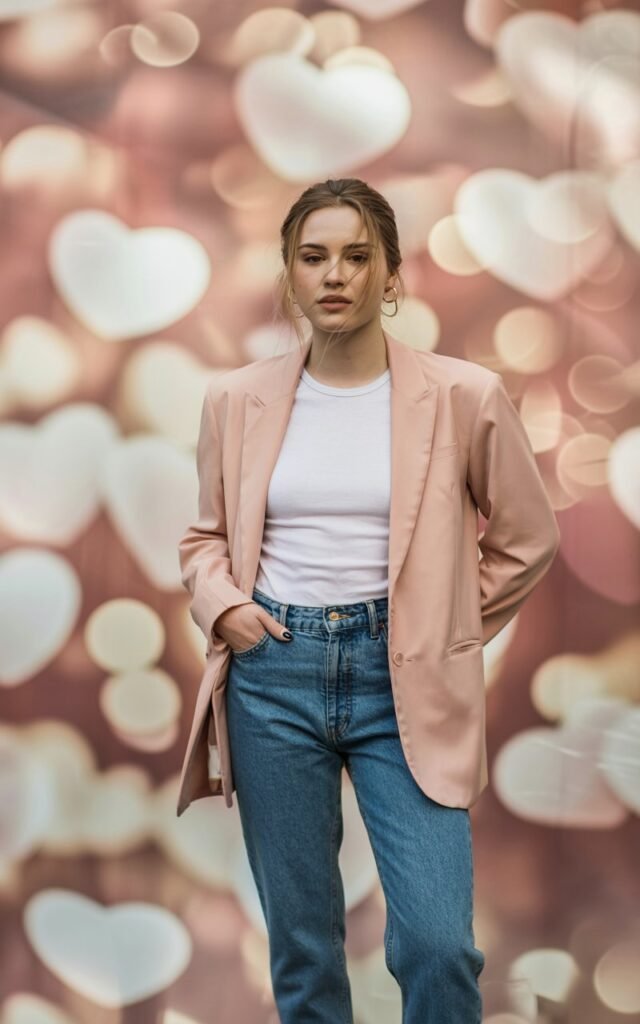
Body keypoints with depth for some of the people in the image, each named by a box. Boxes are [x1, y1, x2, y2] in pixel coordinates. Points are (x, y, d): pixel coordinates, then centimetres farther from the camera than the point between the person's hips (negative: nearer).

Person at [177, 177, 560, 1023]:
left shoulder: (465, 396, -4)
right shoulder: (238, 399, 3)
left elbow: (529, 540, 8)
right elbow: (206, 536, 16)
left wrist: (446, 632, 6)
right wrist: (222, 604, -3)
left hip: (402, 681, -2)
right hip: (273, 676, 2)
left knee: (438, 944, -8)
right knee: (300, 941, 11)